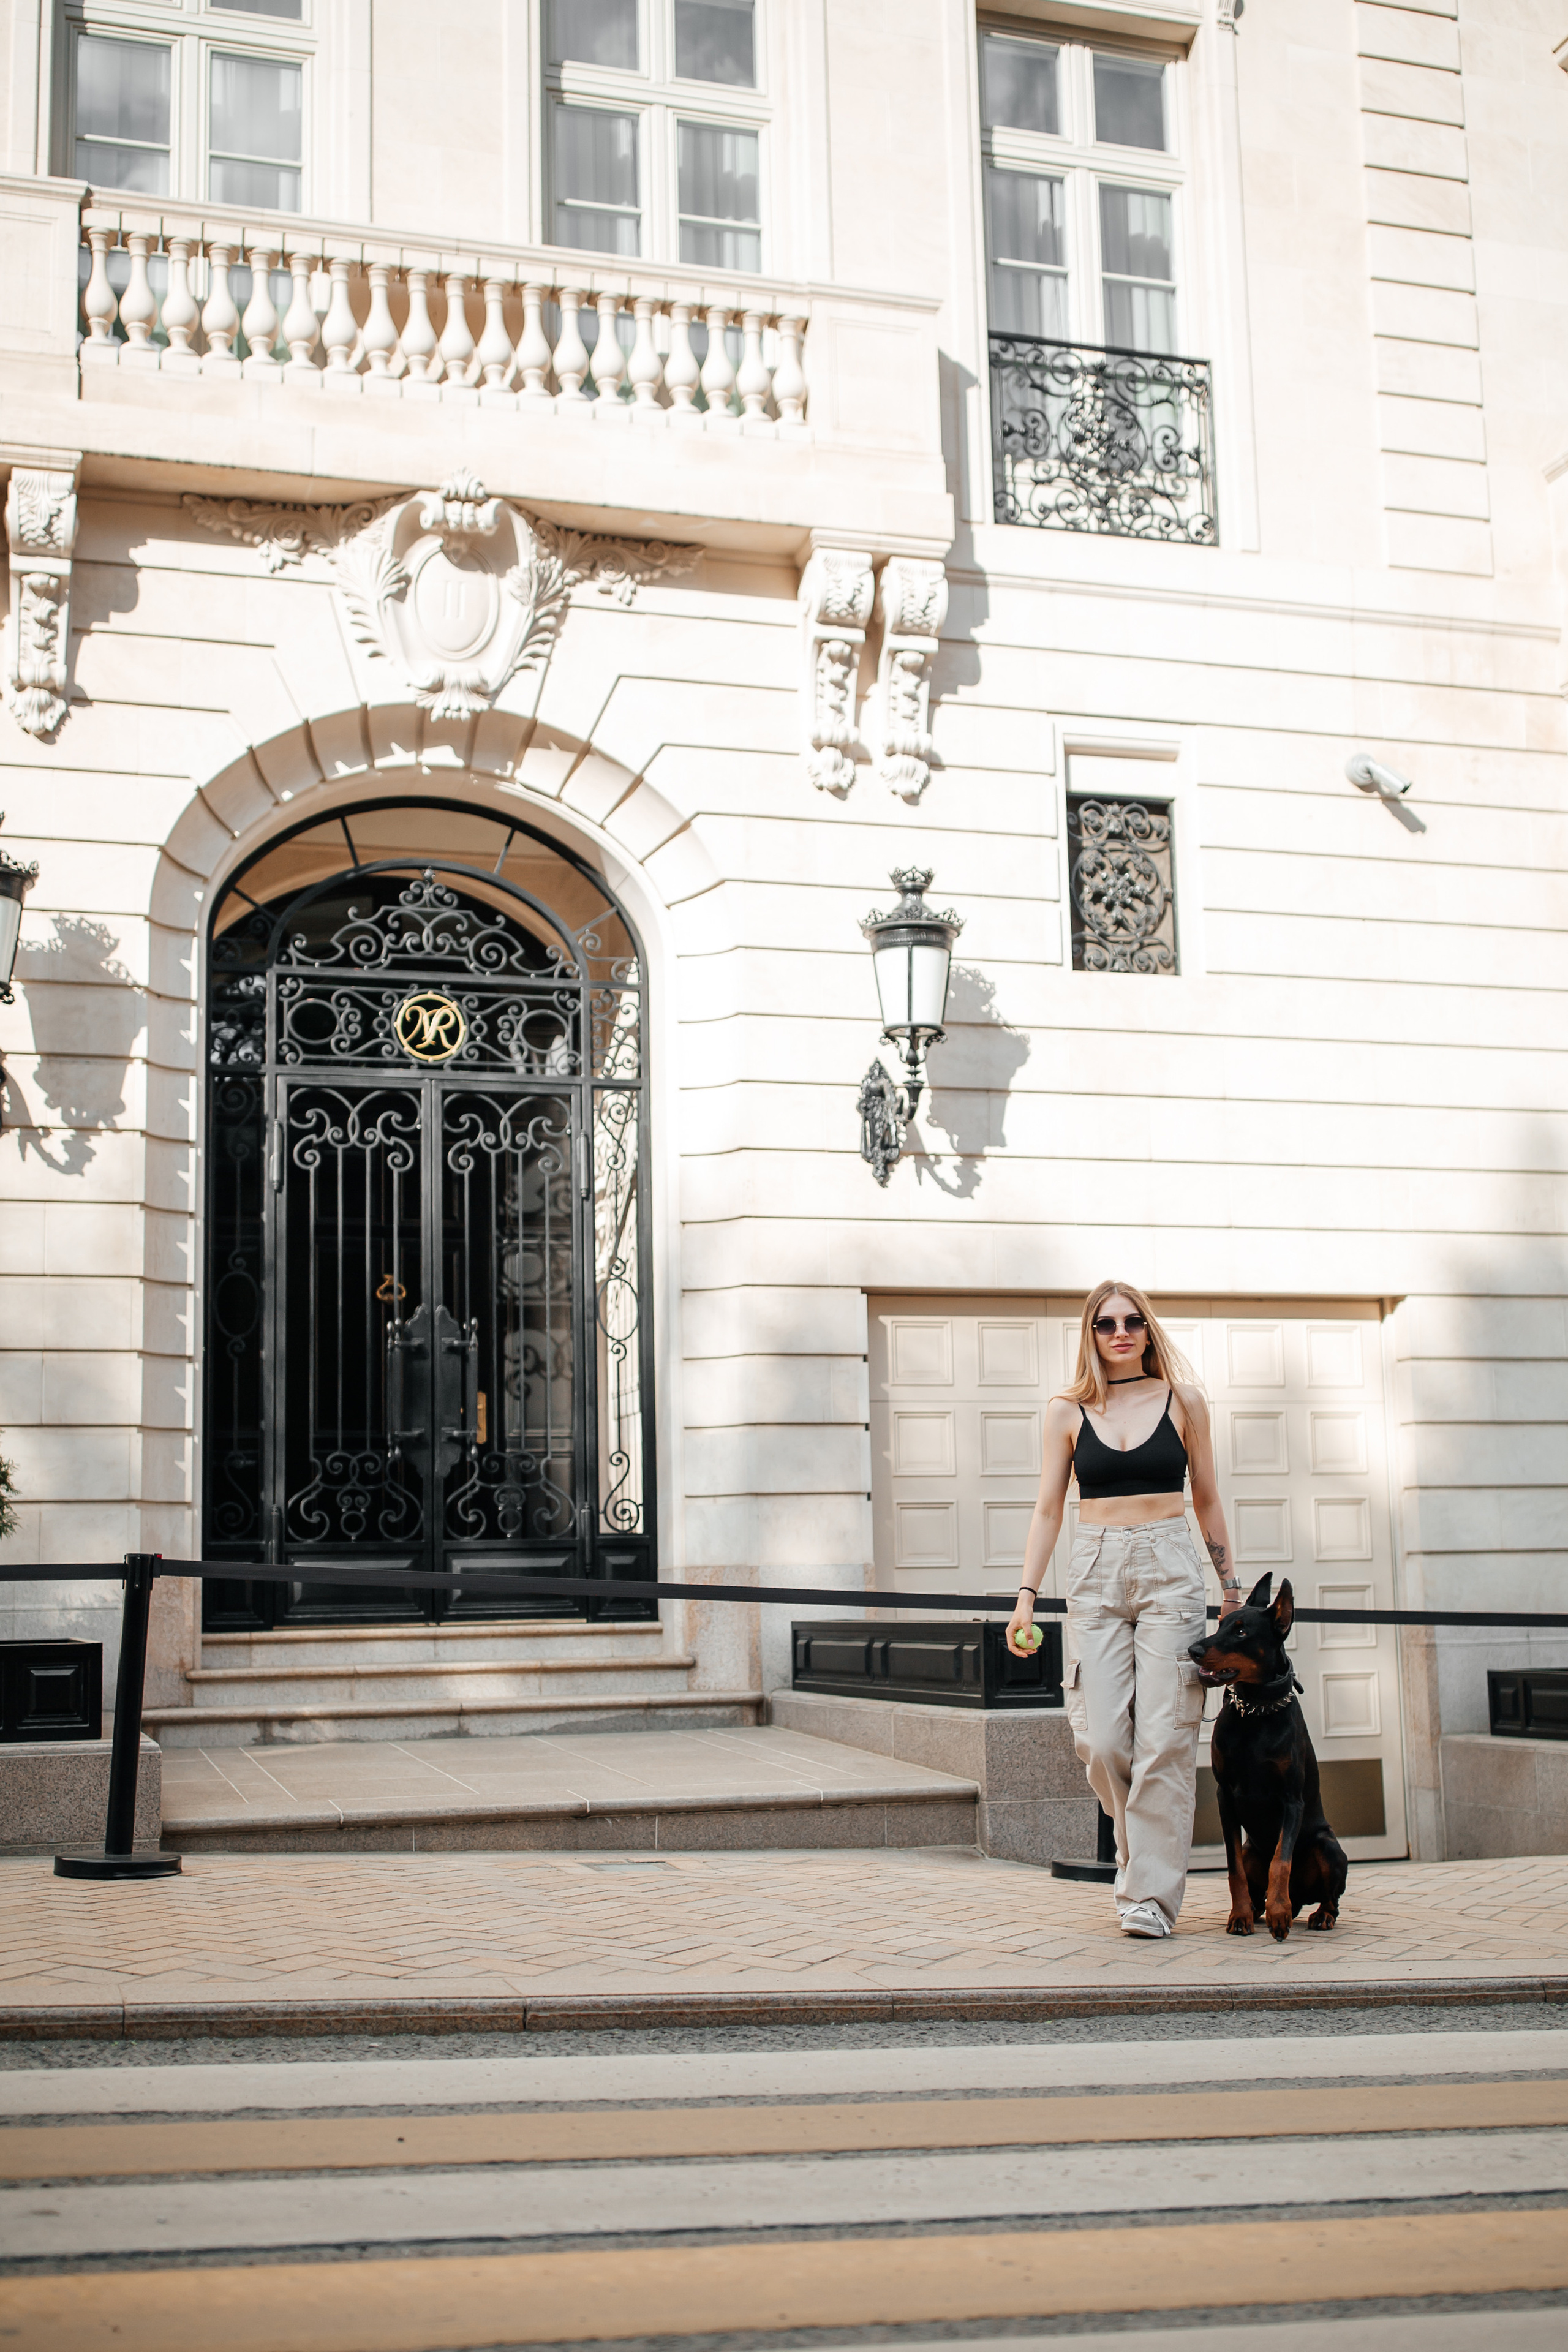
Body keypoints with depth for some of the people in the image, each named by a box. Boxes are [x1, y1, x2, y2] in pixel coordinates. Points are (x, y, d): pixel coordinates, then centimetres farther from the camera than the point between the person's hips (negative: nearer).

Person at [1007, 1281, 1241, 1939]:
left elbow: (1207, 1501, 13)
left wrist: (1231, 1584, 12)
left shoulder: (1182, 1400, 6)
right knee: (1102, 1740, -6)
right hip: (1095, 1574, 1)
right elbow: (1048, 1509, 7)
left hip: (1170, 1570, -1)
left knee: (1164, 1737, -8)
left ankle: (1151, 1892, -2)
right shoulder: (1068, 1411, 7)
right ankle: (1138, 1851, 21)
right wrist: (1026, 1596, -1)